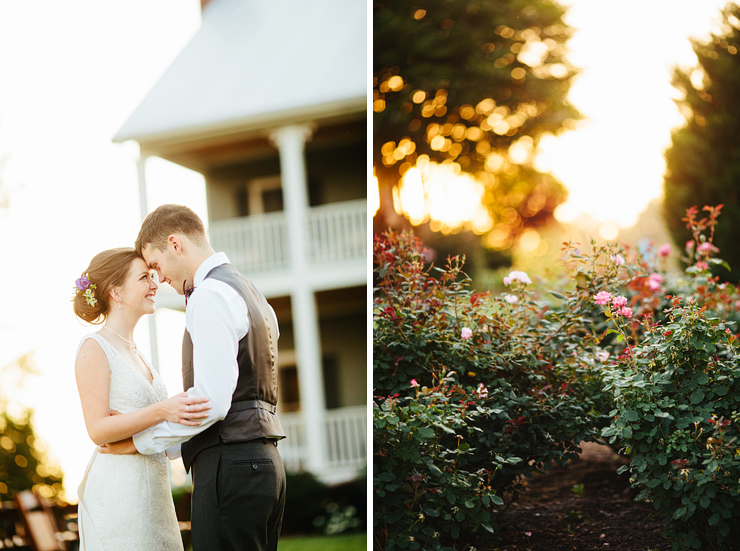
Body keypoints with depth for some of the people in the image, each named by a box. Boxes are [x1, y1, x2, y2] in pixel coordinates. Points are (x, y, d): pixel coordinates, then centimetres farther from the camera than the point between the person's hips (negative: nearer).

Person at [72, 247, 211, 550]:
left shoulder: (134, 352, 19)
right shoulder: (94, 348, -7)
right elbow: (98, 430, -16)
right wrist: (162, 411, -27)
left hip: (152, 488, 8)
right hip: (117, 488, -8)